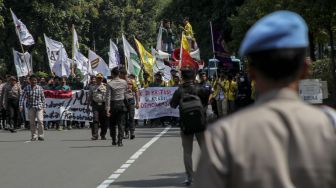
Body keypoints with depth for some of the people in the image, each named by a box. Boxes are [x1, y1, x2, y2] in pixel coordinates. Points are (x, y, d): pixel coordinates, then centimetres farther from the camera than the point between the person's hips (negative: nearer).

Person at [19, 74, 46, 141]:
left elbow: (43, 98, 8)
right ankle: (34, 136, 16)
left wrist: (44, 107, 6)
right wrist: (21, 106, -12)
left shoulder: (40, 88, 2)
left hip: (39, 107, -1)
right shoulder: (26, 88, 1)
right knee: (32, 122, 4)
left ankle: (41, 135, -7)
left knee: (40, 120, -15)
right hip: (30, 107, 1)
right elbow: (22, 97, -2)